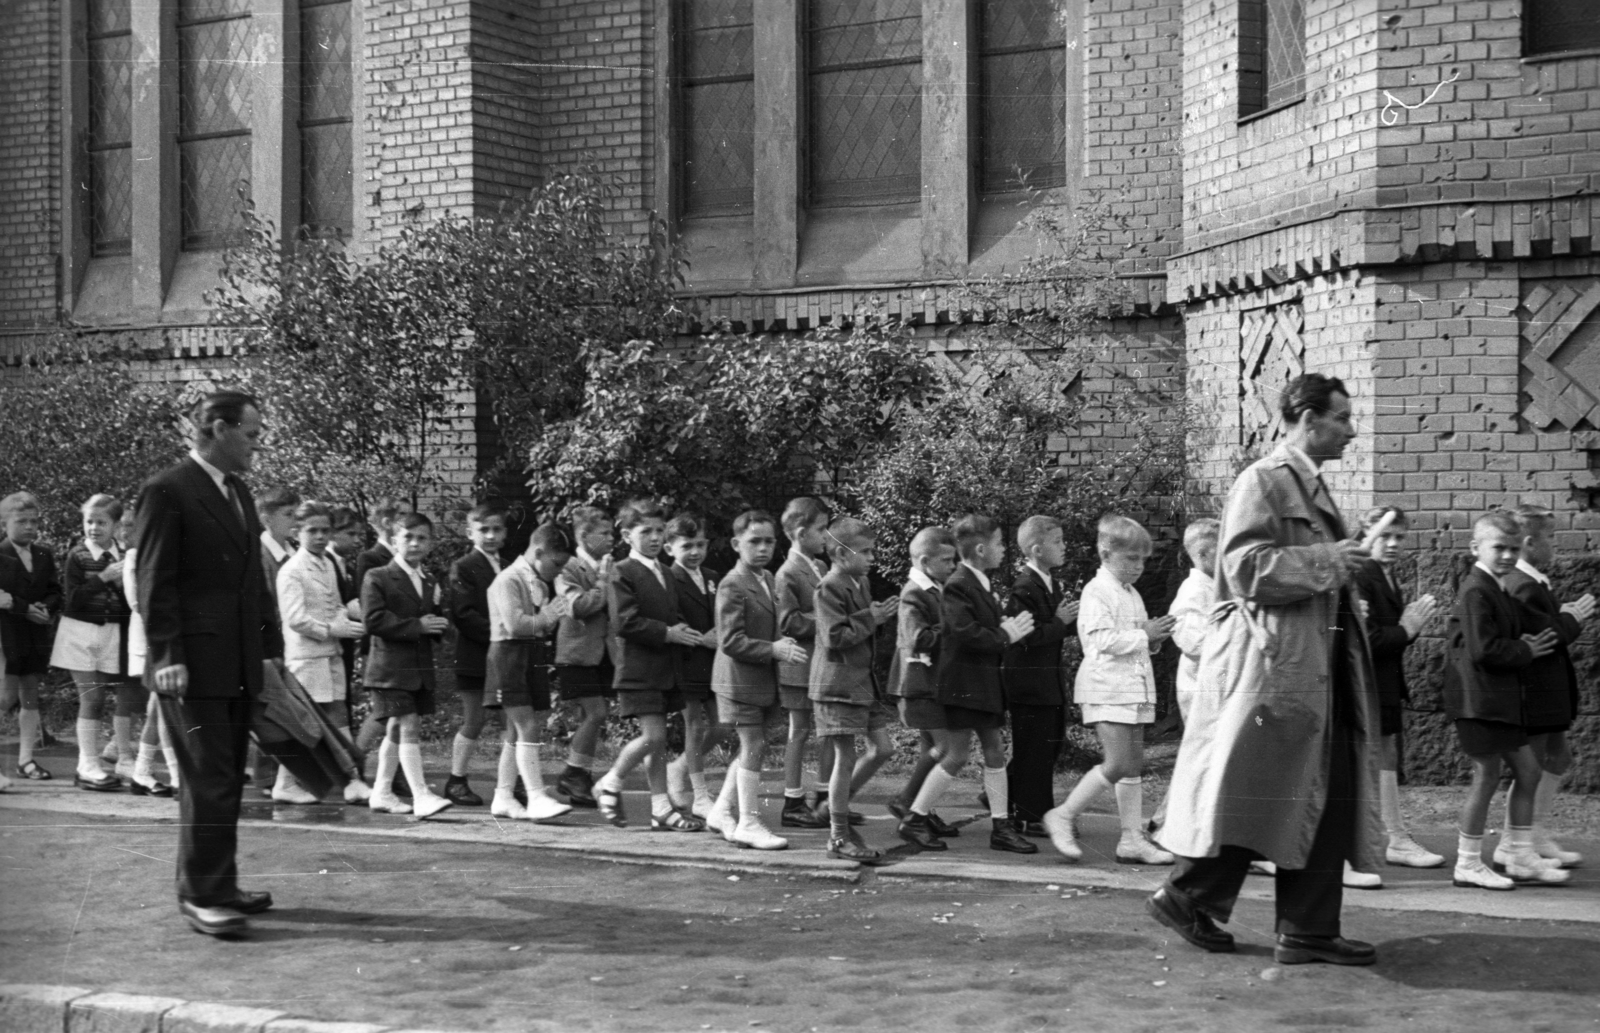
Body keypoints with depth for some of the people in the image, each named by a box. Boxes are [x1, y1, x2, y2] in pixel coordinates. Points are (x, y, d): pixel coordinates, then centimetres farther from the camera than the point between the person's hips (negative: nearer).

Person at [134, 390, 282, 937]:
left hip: (238, 664, 8)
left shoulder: (238, 492, 17)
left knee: (224, 779, 13)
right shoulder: (167, 492, -9)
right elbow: (155, 583, -12)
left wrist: (271, 644, 13)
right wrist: (167, 656, -17)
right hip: (194, 666, -8)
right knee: (208, 780, -7)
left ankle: (214, 886, 22)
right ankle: (203, 896, -1)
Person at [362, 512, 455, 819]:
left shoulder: (430, 584, 17)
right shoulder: (377, 578, -5)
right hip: (391, 667, -7)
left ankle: (381, 793, 22)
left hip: (421, 668, 7)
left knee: (396, 731, 13)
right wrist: (417, 626, -19)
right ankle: (421, 795, -16)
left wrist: (438, 623, -6)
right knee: (407, 728, -13)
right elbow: (373, 620, -16)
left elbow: (441, 624, 19)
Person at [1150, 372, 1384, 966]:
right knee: (1252, 791, -3)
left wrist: (1352, 559, 15)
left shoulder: (1312, 487, 19)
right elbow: (1246, 566, -20)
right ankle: (1186, 897, 12)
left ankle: (1309, 930, 16)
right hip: (1271, 664, -10)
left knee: (1328, 799, 9)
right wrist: (1327, 561, -17)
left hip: (1318, 667, 10)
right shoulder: (1263, 481, -10)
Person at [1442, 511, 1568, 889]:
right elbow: (1484, 649, -23)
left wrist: (1530, 645, -2)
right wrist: (1527, 651, -11)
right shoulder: (1475, 591, -16)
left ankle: (1521, 857, 20)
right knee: (1487, 777, -3)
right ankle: (1468, 864, 8)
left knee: (1528, 772, 12)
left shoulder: (1501, 590, 15)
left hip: (1503, 699, 10)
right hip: (1479, 699, -10)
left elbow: (1509, 636, 21)